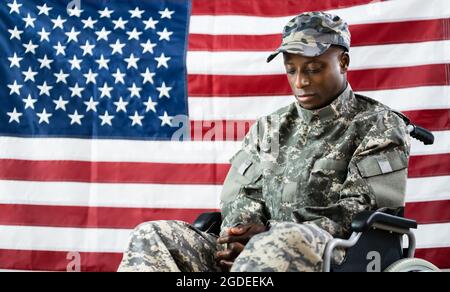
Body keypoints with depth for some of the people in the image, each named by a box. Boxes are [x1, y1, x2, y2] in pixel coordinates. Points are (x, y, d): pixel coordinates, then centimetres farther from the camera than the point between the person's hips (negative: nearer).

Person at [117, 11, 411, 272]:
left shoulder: (380, 126, 6)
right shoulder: (270, 127, 23)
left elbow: (363, 211, -5)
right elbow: (243, 195, 17)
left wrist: (268, 235, -13)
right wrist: (239, 236, -9)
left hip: (334, 258, -5)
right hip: (256, 253, 5)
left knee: (285, 240, -40)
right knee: (152, 237, -16)